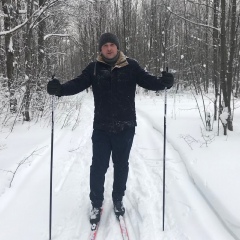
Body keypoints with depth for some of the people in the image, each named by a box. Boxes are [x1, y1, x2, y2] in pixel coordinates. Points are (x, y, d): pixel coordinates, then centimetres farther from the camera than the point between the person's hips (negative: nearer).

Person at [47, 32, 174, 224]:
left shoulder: (131, 66, -1)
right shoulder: (94, 68, -1)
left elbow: (147, 80, -5)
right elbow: (78, 83, -8)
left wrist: (163, 83, -25)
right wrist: (60, 89, -26)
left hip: (125, 126, 0)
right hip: (101, 127, 0)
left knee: (121, 165, 14)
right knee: (98, 165, 5)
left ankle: (118, 200, 34)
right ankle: (96, 204, 23)